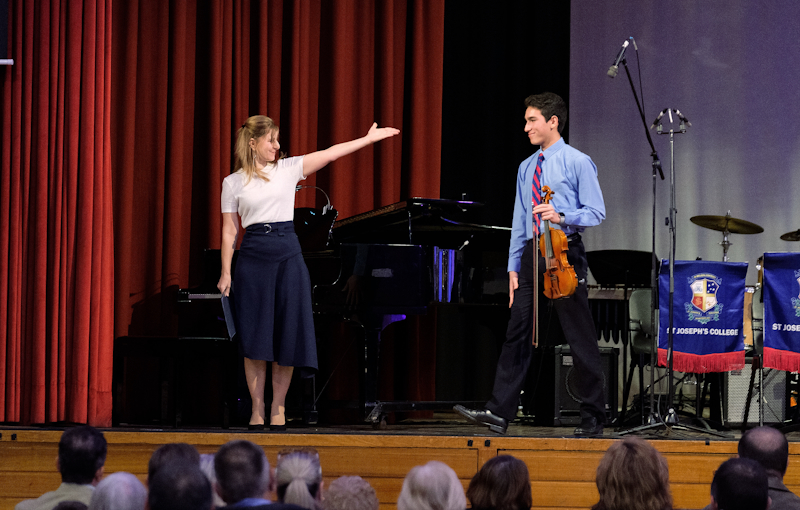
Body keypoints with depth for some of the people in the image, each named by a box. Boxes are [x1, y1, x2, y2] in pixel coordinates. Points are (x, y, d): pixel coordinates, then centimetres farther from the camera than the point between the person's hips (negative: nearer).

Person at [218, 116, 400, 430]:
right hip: (253, 257, -1)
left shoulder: (288, 169, 8)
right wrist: (226, 273, -1)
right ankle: (257, 409, 7)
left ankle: (278, 409, 9)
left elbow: (330, 154, 2)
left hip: (287, 256, 2)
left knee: (287, 334, 0)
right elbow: (229, 231, 5)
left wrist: (368, 138, -4)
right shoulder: (233, 183, 5)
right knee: (255, 337, -1)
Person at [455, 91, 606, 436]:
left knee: (580, 337, -1)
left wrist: (562, 216, -21)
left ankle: (593, 419, 6)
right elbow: (519, 221, 16)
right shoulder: (527, 168, 17)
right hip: (532, 253, 6)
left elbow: (596, 212, -5)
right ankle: (499, 413, -4)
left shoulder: (577, 162, -2)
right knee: (518, 333, -1)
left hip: (565, 253, -6)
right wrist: (513, 266, 10)